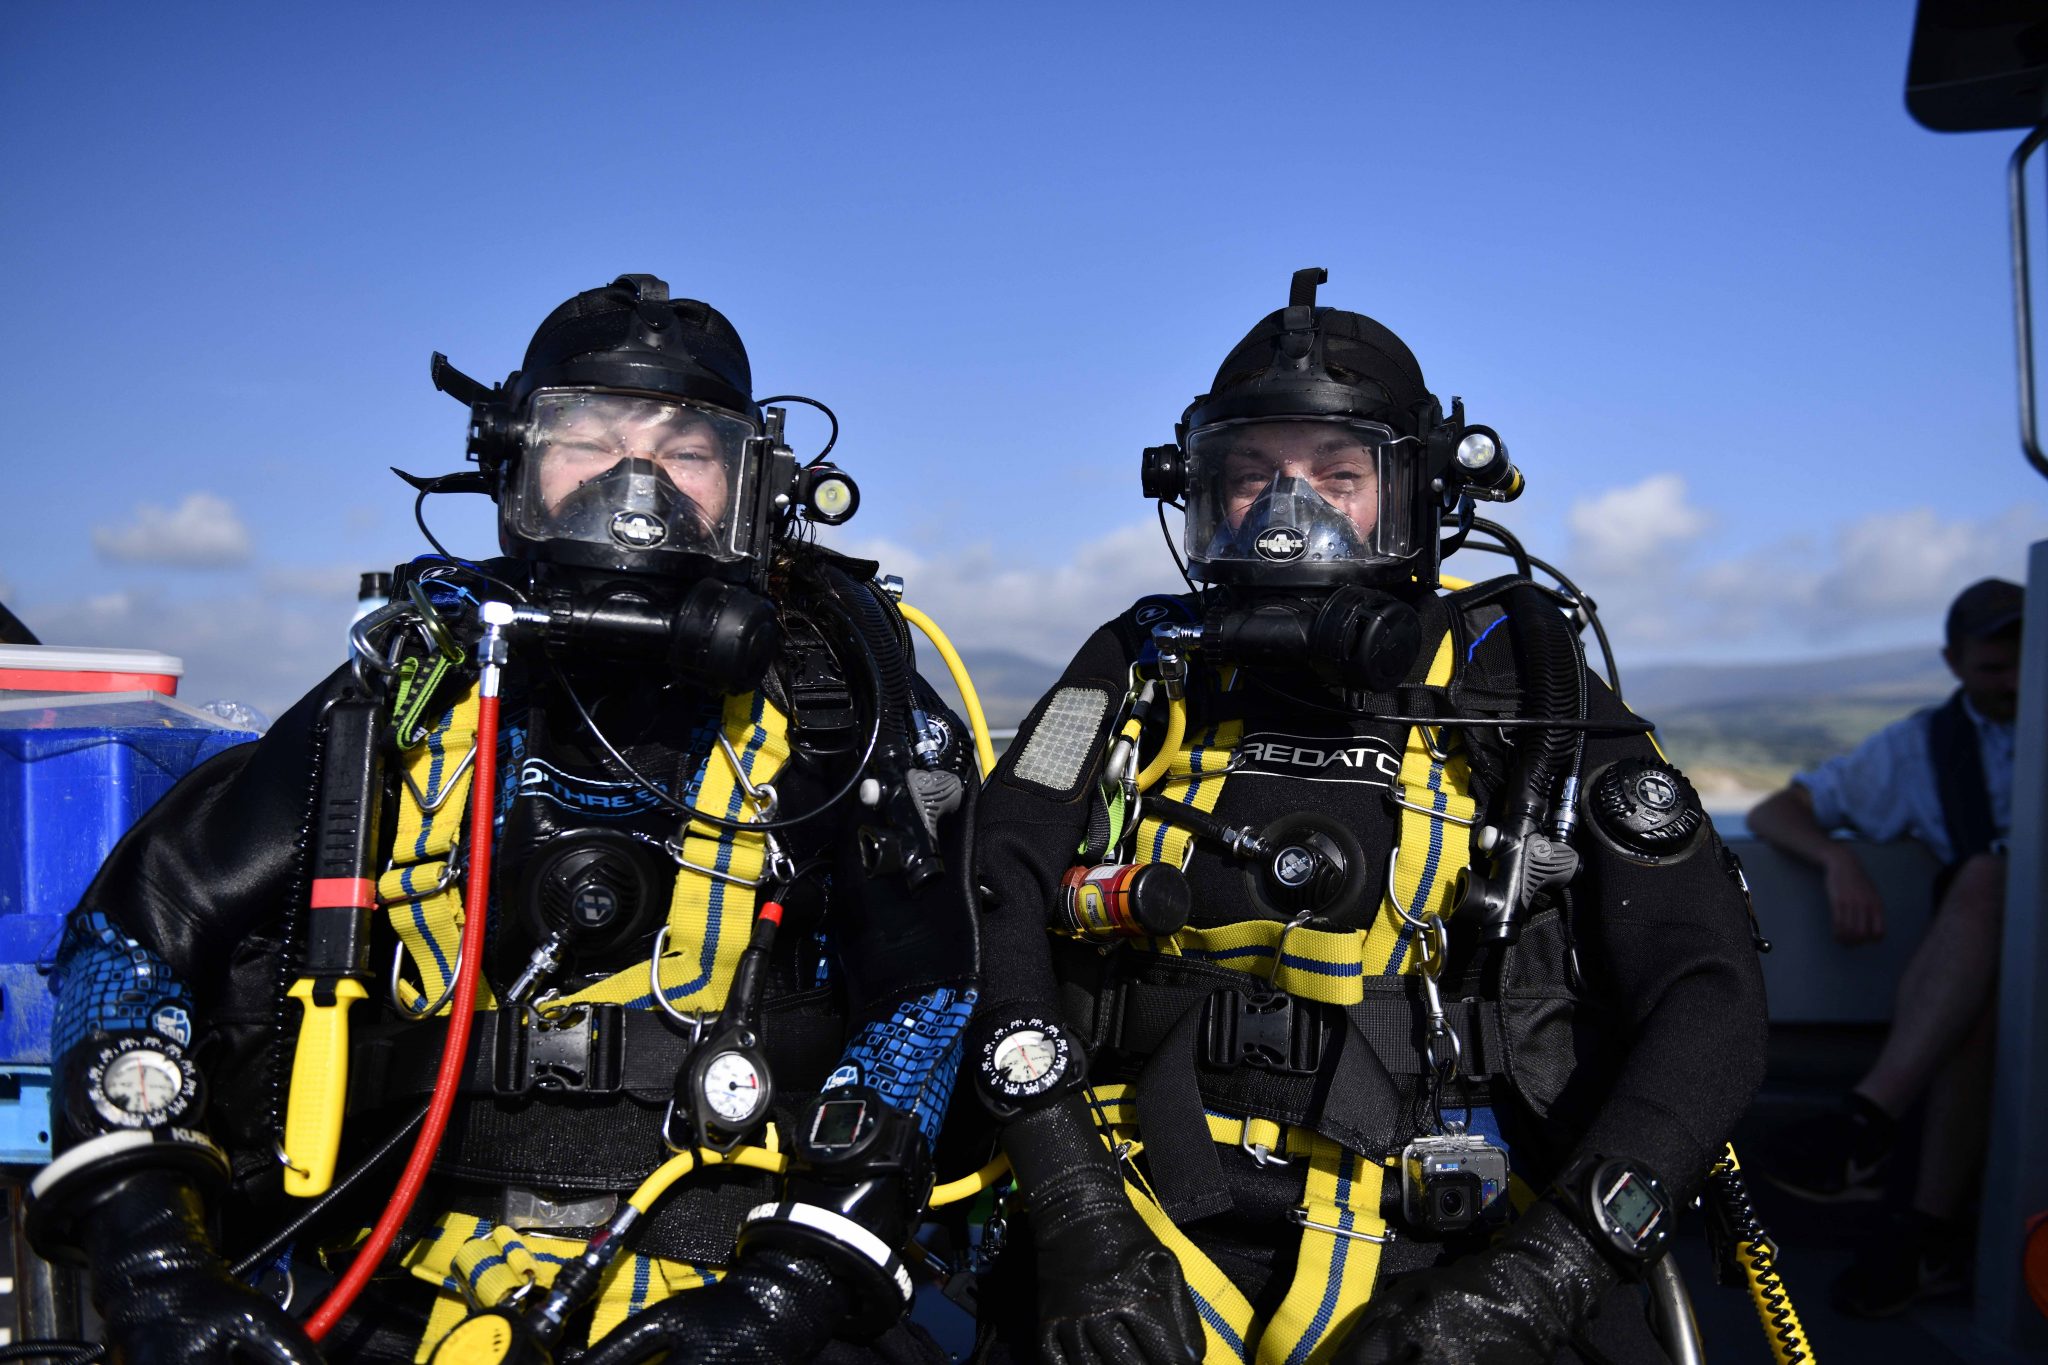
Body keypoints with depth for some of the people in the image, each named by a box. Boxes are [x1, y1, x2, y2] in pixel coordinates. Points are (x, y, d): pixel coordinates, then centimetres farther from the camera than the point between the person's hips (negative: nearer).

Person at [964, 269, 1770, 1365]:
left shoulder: (1525, 698, 5)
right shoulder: (1140, 676, 10)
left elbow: (1708, 994, -1)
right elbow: (989, 911, -2)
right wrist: (1075, 1211, -14)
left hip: (1437, 1262, 0)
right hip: (1152, 1243, 1)